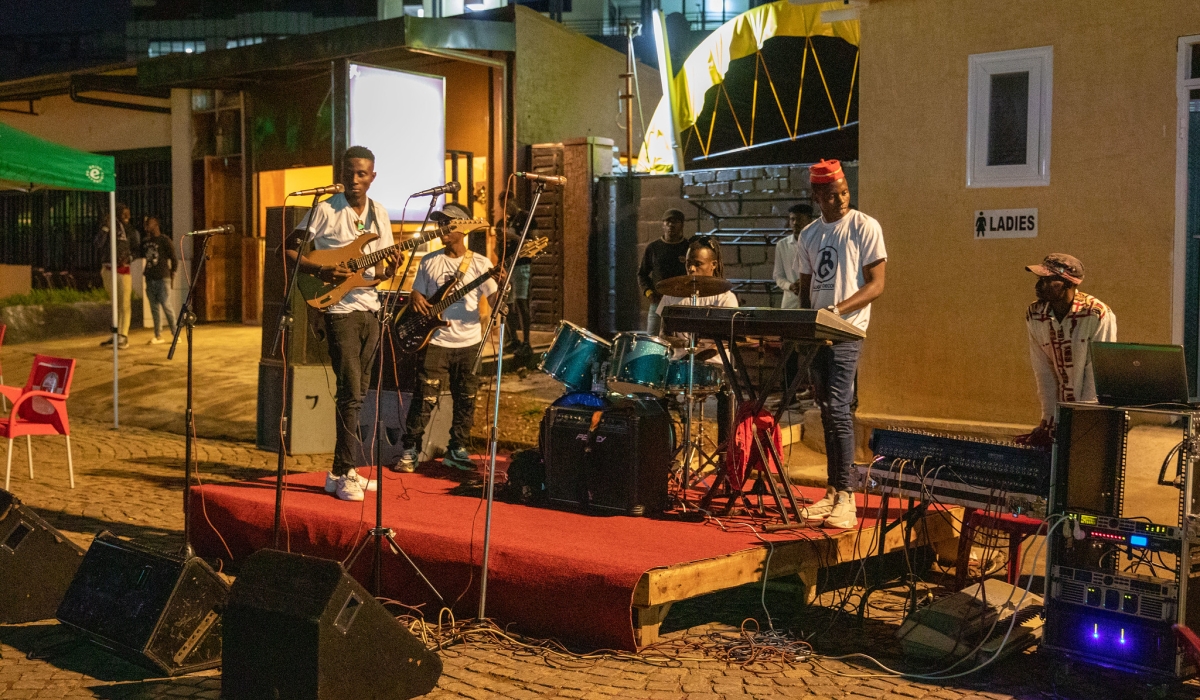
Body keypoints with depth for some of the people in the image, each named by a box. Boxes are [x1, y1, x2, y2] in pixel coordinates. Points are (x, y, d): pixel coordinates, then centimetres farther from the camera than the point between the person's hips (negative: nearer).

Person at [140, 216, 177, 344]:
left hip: (162, 278, -6)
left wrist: (173, 277, -6)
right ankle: (158, 335, 10)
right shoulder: (145, 242, 14)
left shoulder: (165, 241, -3)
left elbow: (173, 259, -3)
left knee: (166, 306, -9)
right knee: (154, 308, 6)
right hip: (150, 279, 6)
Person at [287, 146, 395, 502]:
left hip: (370, 308, 6)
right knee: (351, 393, -12)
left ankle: (342, 471, 18)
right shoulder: (325, 211, -6)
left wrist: (389, 270, -8)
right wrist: (320, 271, -19)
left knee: (357, 394, 10)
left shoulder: (379, 214, 11)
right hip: (339, 309, -6)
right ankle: (344, 474, -5)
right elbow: (289, 249, -6)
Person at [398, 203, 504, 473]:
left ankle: (457, 450, 20)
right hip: (435, 341, -1)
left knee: (466, 400, 7)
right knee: (424, 398, -4)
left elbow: (495, 303, -3)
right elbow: (417, 294, 13)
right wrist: (417, 301, -11)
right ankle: (409, 451, 6)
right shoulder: (429, 262, 7)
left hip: (469, 342, 1)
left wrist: (501, 286, -24)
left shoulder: (480, 263, 3)